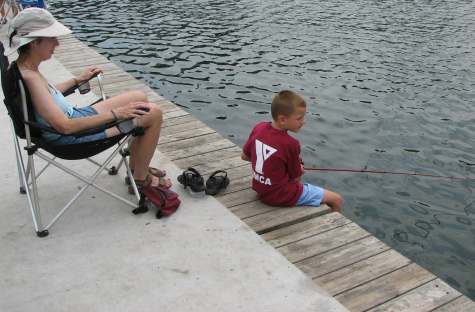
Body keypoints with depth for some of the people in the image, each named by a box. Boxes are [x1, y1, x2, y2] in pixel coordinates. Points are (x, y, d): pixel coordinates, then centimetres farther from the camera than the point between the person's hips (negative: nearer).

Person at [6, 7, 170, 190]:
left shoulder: (23, 69, 1)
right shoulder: (29, 77, -28)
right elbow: (65, 127, -32)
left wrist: (78, 80, 23)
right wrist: (114, 114, -28)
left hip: (74, 116, 10)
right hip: (72, 136, -10)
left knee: (140, 98, 17)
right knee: (154, 113, -10)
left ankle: (137, 166, 25)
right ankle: (141, 180, 7)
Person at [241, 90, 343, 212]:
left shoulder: (259, 128, -7)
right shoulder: (290, 144, -24)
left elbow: (244, 156, 7)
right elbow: (296, 178, -12)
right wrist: (300, 169, 8)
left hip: (261, 191, 8)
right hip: (282, 196, -8)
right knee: (337, 199, -1)